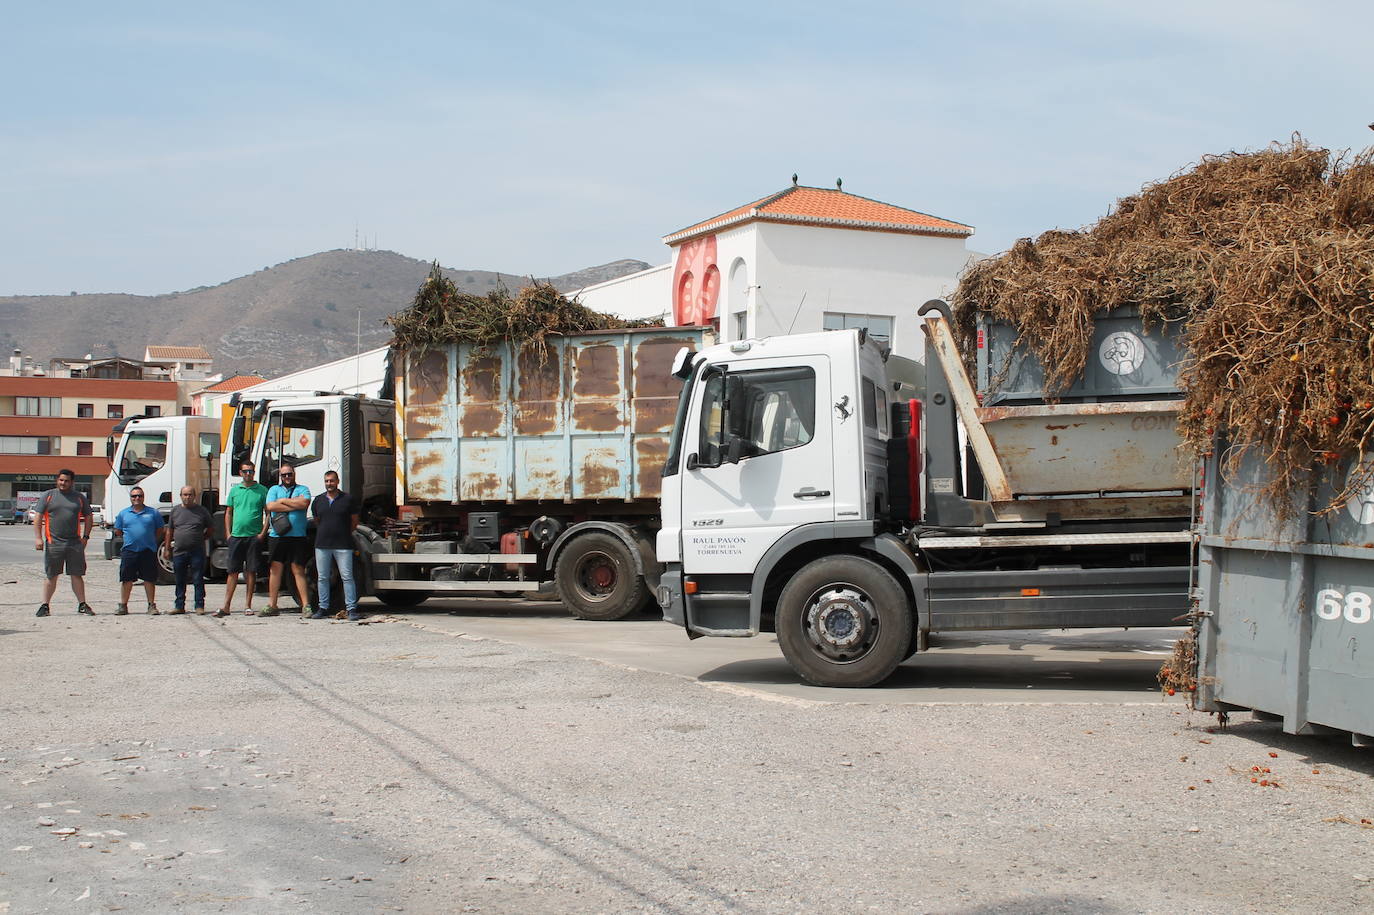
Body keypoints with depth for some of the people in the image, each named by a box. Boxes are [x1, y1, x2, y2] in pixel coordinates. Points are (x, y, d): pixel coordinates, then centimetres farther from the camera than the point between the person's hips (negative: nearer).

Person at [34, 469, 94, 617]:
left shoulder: (80, 498, 10)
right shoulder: (48, 496, 6)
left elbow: (88, 517, 16)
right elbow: (38, 518, 4)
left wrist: (85, 536, 6)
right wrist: (38, 537, -6)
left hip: (75, 543, 1)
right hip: (53, 542, -1)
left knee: (77, 575, 4)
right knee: (51, 576, 3)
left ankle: (82, 604, 10)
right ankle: (45, 606, 9)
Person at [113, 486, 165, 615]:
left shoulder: (153, 513, 6)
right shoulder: (123, 514, 9)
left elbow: (160, 530, 13)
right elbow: (118, 531, 16)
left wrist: (151, 541, 7)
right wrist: (130, 540, 10)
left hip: (148, 551, -1)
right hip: (129, 551, 1)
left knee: (149, 580, 2)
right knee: (126, 580, 3)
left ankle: (152, 606, 9)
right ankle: (123, 606, 10)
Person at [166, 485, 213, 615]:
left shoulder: (201, 510, 4)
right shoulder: (175, 510, 9)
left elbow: (210, 528, 14)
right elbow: (169, 531, 14)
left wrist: (201, 538, 5)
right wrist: (167, 548, 11)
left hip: (197, 552, -2)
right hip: (179, 551, 2)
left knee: (198, 580, -2)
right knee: (180, 581, 9)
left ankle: (199, 606, 3)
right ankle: (179, 606, 15)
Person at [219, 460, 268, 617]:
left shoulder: (262, 490, 3)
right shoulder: (234, 490, 12)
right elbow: (228, 513, 15)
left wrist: (263, 533, -6)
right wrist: (228, 533, 6)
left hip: (254, 537, -2)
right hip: (236, 536, 2)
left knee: (251, 571, 2)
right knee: (232, 571, 1)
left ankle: (248, 606, 8)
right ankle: (226, 606, 2)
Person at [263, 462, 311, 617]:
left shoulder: (302, 490, 10)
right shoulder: (274, 490, 15)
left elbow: (305, 503, -11)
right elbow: (270, 506, -3)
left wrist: (283, 501, -4)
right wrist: (294, 504, -5)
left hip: (297, 536, -2)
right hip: (277, 536, 2)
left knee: (298, 571, -3)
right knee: (275, 570, 4)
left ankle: (305, 606, -3)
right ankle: (272, 606, 10)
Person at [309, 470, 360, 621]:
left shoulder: (347, 499, 2)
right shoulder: (318, 500, 11)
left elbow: (354, 521, 9)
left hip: (343, 545, -4)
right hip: (322, 545, 4)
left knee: (347, 577, -6)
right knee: (322, 578, 6)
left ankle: (352, 608, -4)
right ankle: (323, 608, 13)